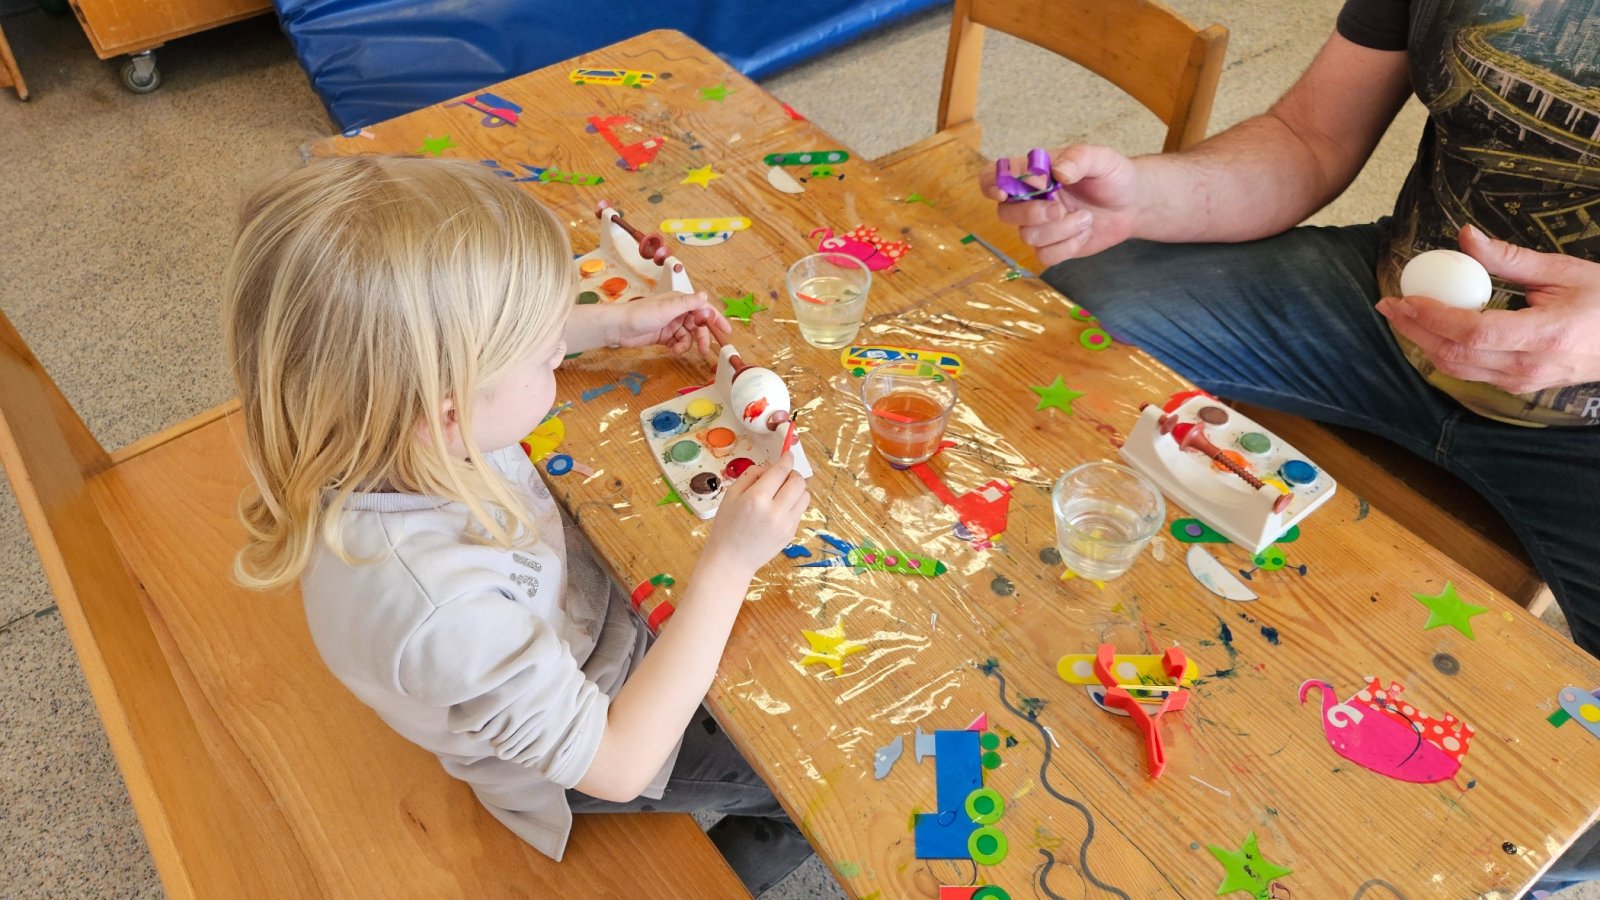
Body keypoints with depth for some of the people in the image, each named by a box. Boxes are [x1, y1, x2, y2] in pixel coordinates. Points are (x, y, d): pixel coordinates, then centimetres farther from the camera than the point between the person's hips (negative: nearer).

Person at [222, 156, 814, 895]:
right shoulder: (440, 604, -46)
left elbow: (463, 339, 1)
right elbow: (617, 765, -33)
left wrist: (615, 324, -6)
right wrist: (726, 565, -35)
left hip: (585, 606, 7)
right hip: (583, 755, -6)